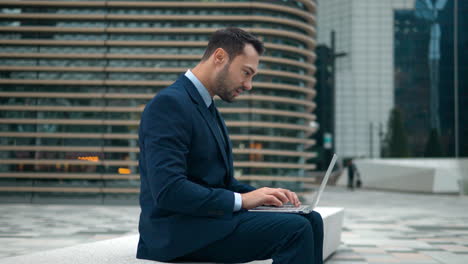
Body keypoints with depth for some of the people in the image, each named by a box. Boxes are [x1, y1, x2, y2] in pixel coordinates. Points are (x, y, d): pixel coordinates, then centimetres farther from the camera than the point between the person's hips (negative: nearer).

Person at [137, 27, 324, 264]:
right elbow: (168, 191, -24)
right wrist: (241, 199, -18)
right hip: (180, 229, -10)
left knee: (310, 221, -1)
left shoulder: (209, 111, 17)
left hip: (209, 218, 10)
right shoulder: (169, 103, -14)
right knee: (295, 230, -20)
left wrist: (262, 194, 2)